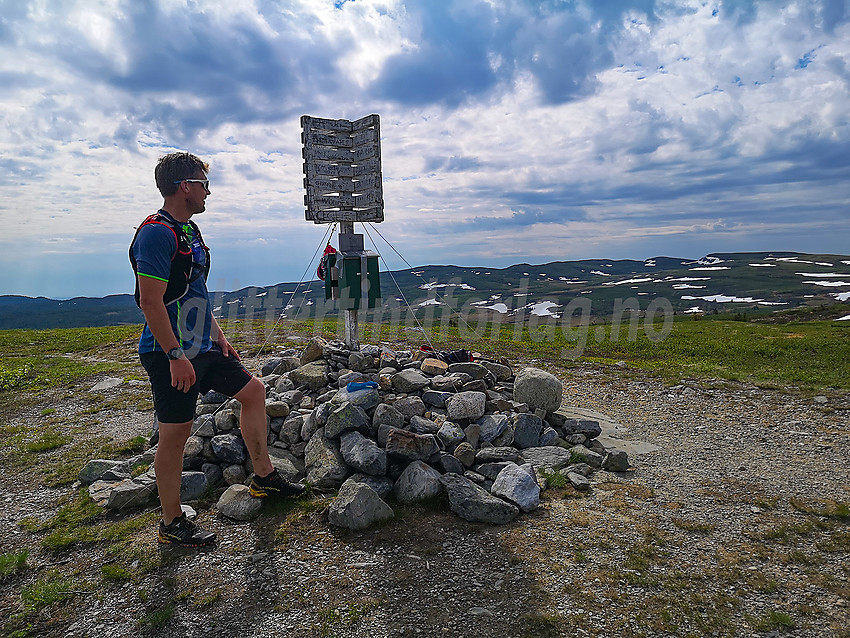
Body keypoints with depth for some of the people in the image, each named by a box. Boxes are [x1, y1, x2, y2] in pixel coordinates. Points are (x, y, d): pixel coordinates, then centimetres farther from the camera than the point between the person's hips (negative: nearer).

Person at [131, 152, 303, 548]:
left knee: (253, 390, 13)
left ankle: (264, 477, 25)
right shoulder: (157, 233, -17)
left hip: (201, 348, 10)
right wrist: (176, 356, -24)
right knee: (175, 434, 1)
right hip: (171, 354, -10)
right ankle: (171, 523, 18)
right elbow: (150, 300, -23)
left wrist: (218, 336, 19)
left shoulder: (188, 231, 14)